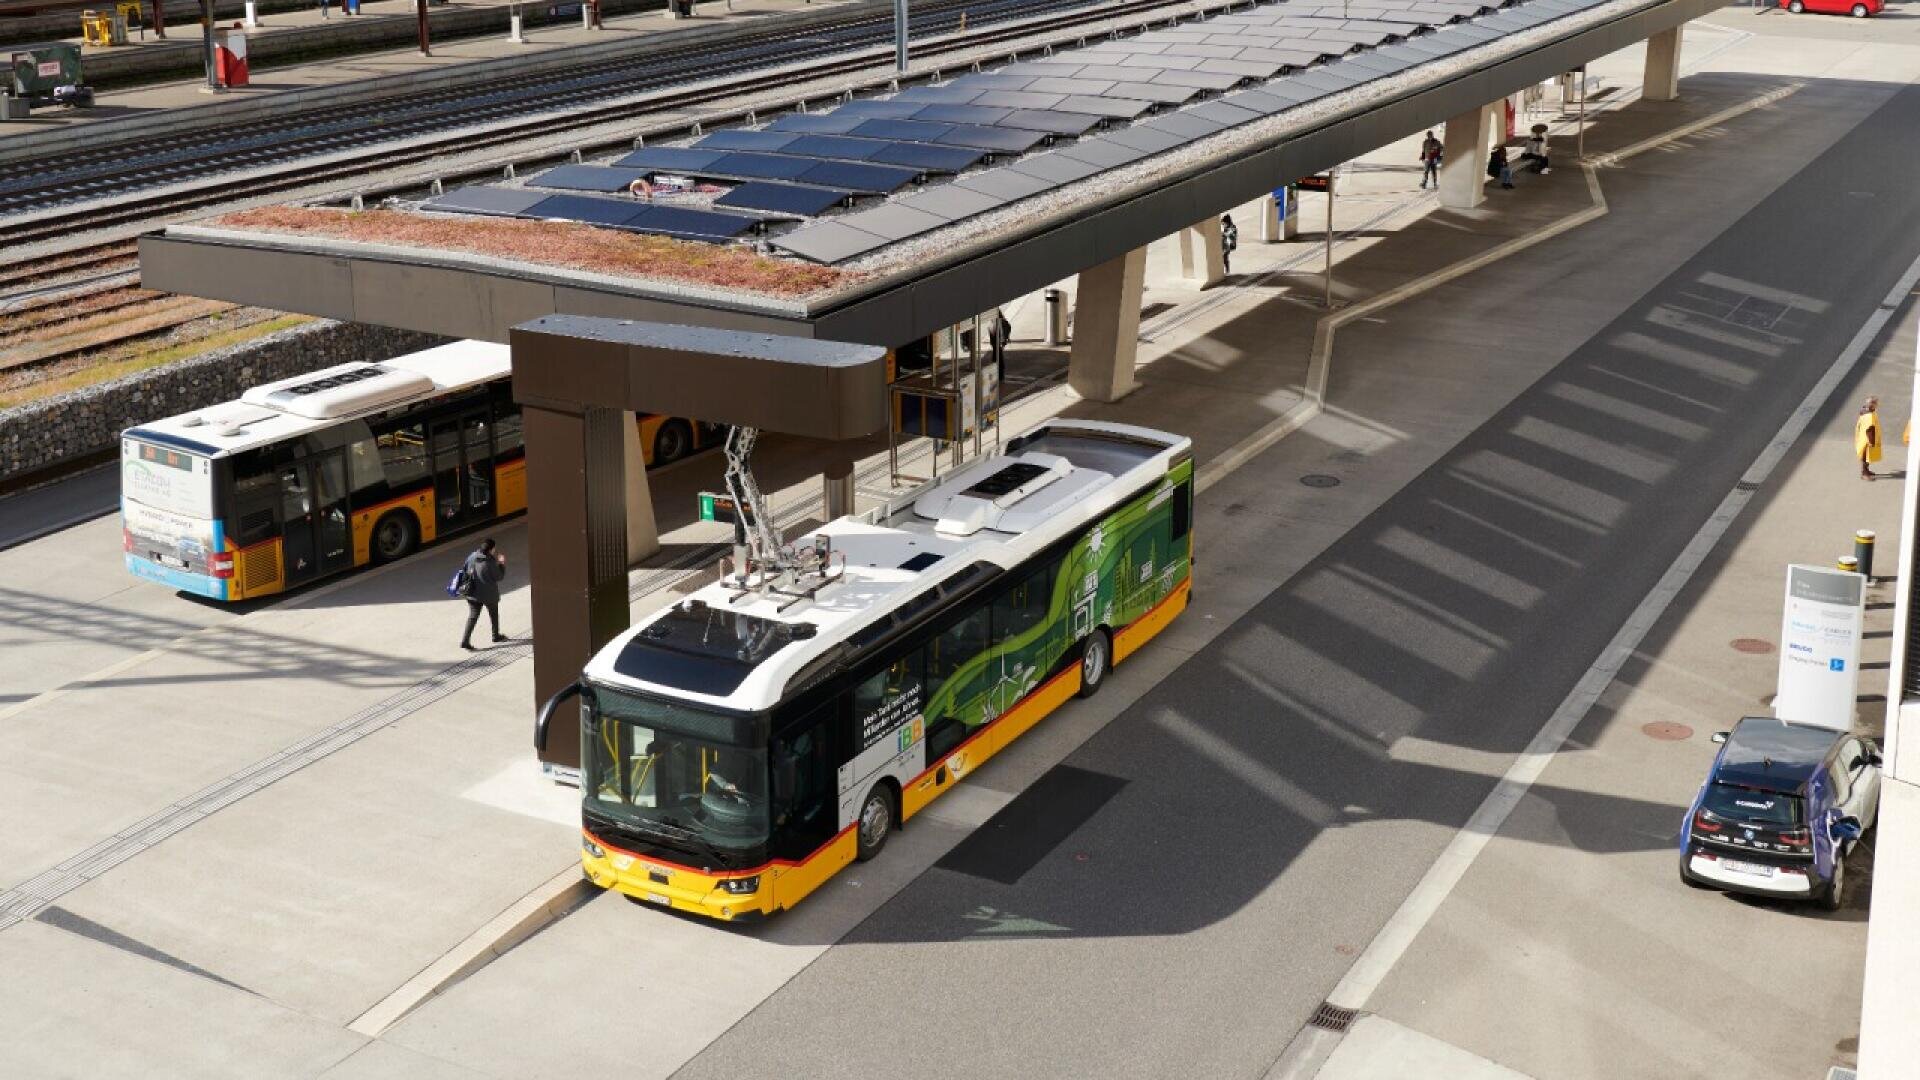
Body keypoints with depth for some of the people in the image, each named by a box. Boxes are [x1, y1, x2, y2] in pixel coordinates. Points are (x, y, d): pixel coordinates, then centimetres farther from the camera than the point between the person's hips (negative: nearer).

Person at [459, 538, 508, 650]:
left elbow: (467, 571, 9)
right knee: (494, 614, 21)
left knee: (472, 616, 8)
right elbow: (499, 577, -13)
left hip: (473, 593, 4)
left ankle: (465, 641, -2)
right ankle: (496, 636, 39)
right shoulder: (491, 563, -24)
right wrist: (502, 564, 0)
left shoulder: (472, 557, -7)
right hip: (489, 595, -4)